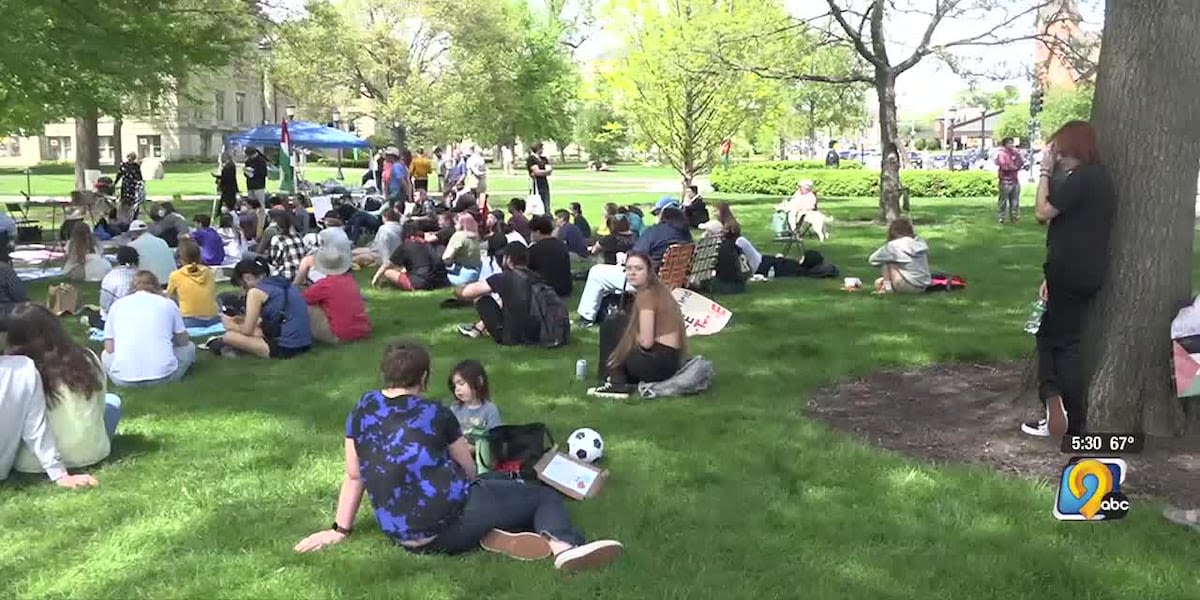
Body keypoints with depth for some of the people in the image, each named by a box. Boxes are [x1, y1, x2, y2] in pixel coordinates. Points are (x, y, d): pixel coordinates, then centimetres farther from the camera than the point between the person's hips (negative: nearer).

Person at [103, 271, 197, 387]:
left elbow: (109, 348, 10)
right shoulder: (167, 303, 9)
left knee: (106, 355, 35)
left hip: (124, 379, 1)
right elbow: (183, 341, 15)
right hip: (163, 375, -1)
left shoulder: (117, 305, 13)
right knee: (189, 347, 28)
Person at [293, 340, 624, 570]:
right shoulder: (435, 412, 3)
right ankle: (564, 546, -26)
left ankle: (496, 534, -3)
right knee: (547, 496, 7)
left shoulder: (362, 408, 11)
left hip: (404, 537, 5)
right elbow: (469, 471, 13)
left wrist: (340, 529, 20)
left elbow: (354, 475, 13)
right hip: (450, 521, -5)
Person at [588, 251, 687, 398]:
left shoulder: (646, 295, -14)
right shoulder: (658, 290, 12)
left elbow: (646, 341, -17)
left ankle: (617, 384, 0)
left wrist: (629, 337, 2)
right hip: (671, 359, 9)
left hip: (660, 360, -9)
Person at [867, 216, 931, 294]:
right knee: (878, 282, 21)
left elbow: (873, 259, -1)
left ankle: (887, 288, 3)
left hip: (909, 286, -7)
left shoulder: (894, 245, -10)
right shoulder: (921, 243, 5)